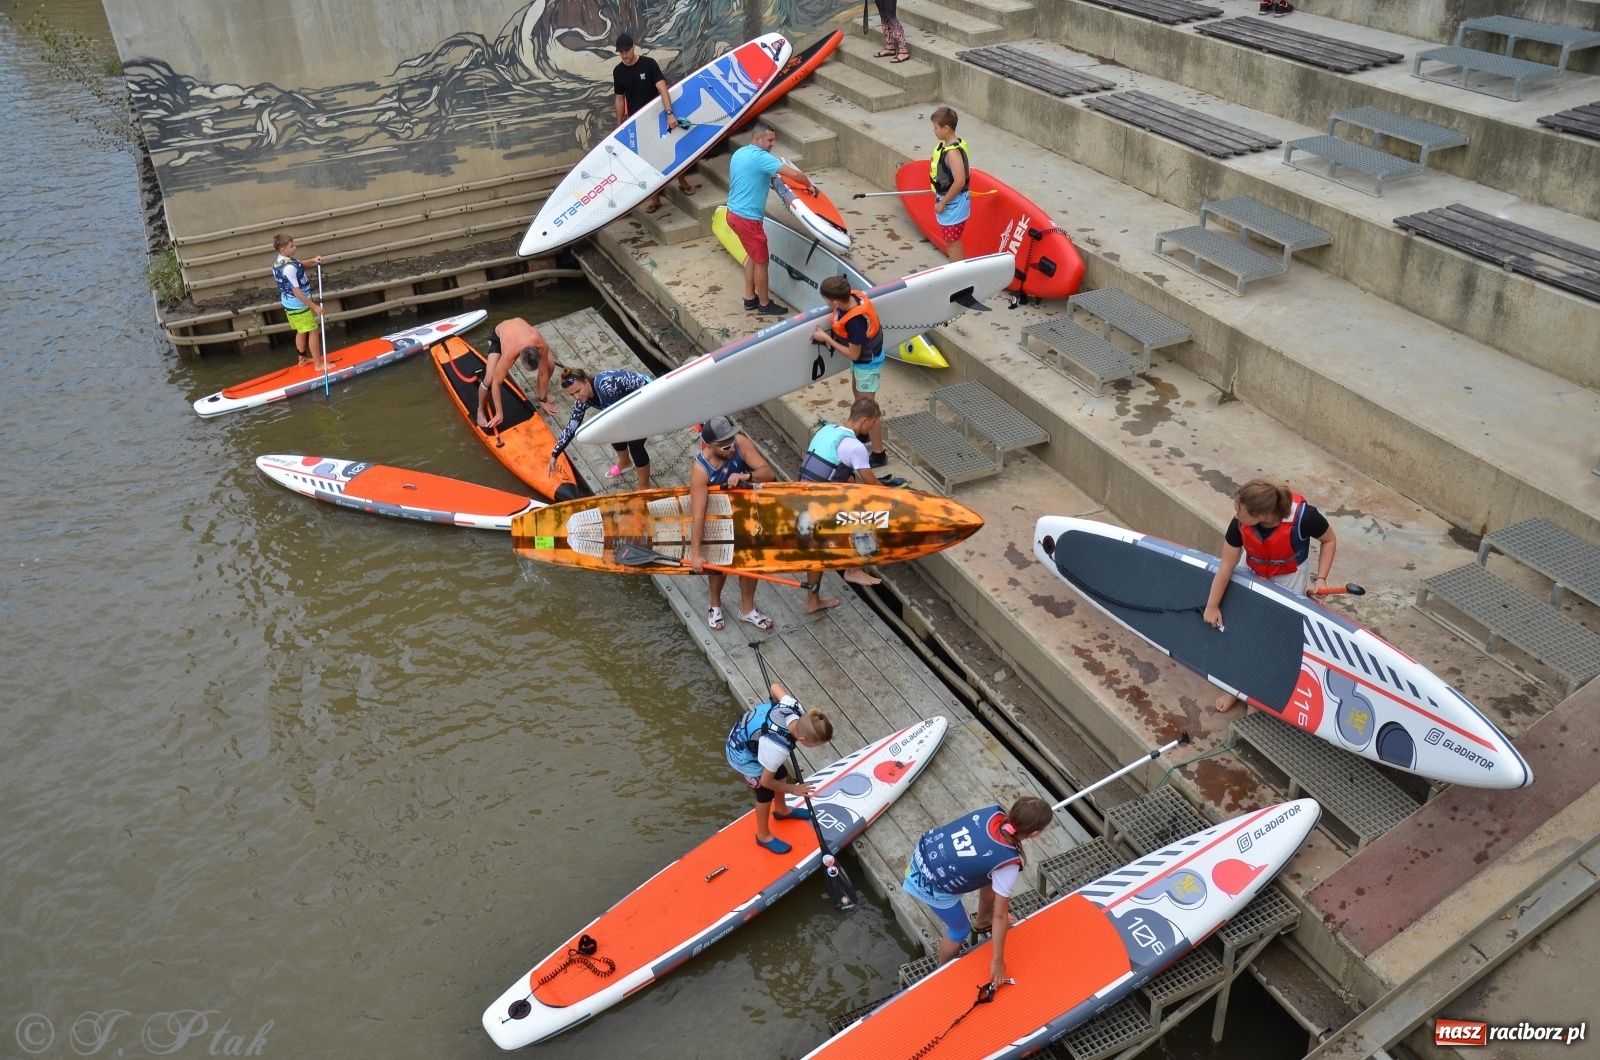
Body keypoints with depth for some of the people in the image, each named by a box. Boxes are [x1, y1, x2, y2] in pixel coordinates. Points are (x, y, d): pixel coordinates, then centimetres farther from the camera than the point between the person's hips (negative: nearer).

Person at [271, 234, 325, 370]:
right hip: (298, 306, -10)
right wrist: (314, 306, -25)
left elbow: (297, 264, 21)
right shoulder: (289, 268, -30)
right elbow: (297, 292, -30)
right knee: (313, 331, 0)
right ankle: (318, 364, 4)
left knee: (302, 331, 24)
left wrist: (312, 261, 6)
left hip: (289, 304, 10)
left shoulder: (279, 261, 1)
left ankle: (302, 358, 38)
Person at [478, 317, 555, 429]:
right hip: (499, 334, -3)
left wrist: (543, 400, -8)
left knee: (550, 364, -8)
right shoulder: (509, 355, -45)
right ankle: (481, 410, 8)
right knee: (489, 379, -19)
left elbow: (543, 373, -20)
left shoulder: (542, 346, -37)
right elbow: (496, 383, -33)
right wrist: (499, 413, -26)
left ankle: (544, 391, 23)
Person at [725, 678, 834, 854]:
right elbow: (766, 781, -22)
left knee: (781, 775, 24)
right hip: (742, 754, -7)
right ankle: (764, 836, 37)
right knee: (766, 793, 9)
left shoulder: (794, 707, -27)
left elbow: (775, 686, -4)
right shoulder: (778, 748, -41)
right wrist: (793, 789, -8)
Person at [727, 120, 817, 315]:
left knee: (753, 255, 23)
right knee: (761, 261, 6)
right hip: (748, 218, -10)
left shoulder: (739, 153, 10)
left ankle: (750, 298, 30)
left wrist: (768, 178, 17)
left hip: (734, 213, 10)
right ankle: (764, 304, 19)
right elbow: (795, 174, -24)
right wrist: (809, 185, -5)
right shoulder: (760, 157, -20)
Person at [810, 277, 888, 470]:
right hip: (862, 357, 9)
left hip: (867, 362, -9)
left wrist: (826, 338, -22)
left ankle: (878, 454, 17)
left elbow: (853, 354, -27)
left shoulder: (855, 321, -39)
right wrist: (827, 329, -8)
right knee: (857, 393, 28)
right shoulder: (854, 296, -16)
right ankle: (864, 430, 52)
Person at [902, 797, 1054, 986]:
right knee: (960, 930, 20)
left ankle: (983, 922, 53)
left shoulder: (992, 813, -14)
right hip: (931, 886, -6)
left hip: (926, 847, 6)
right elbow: (1001, 915, -16)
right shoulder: (1008, 863, -27)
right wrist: (998, 961, -3)